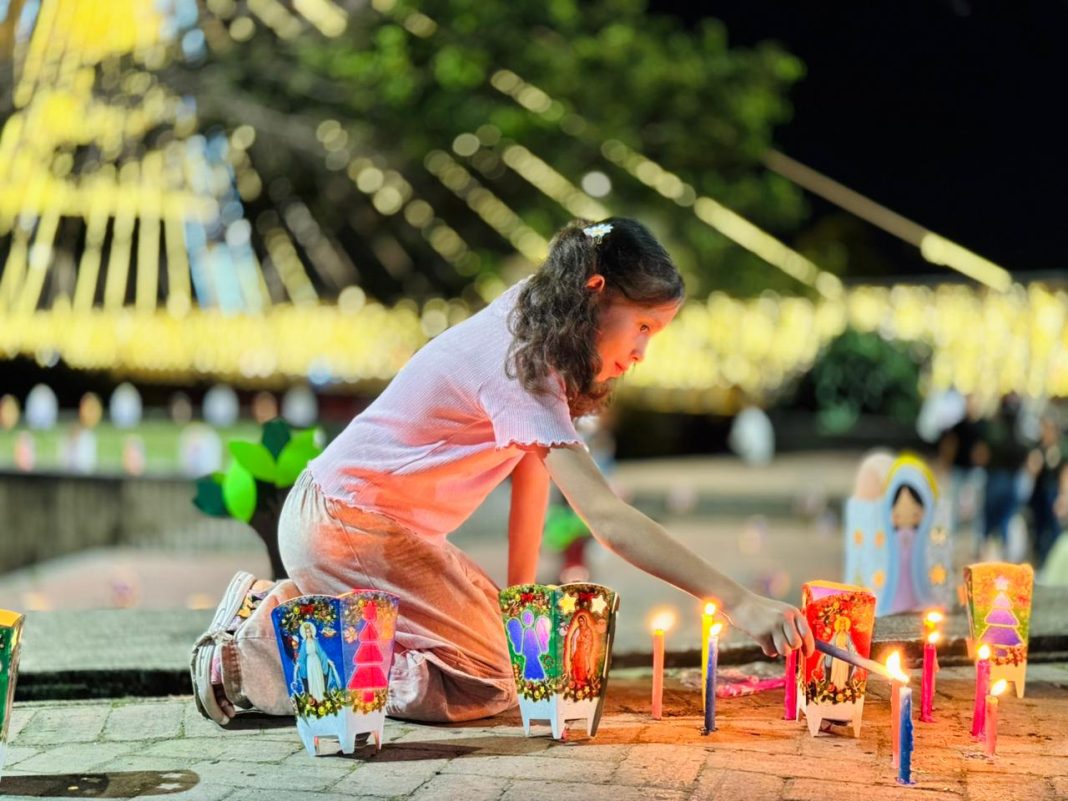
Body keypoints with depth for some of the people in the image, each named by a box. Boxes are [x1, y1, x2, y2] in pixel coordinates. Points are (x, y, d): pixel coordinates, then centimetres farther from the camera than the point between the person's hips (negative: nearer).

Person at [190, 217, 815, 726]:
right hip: (342, 524, -10)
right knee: (489, 680, -11)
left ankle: (279, 607, 17)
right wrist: (739, 603, -36)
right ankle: (248, 658, -6)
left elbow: (532, 464, 5)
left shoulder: (524, 311, 4)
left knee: (497, 627, 10)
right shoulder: (521, 369, -25)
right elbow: (608, 519, -33)